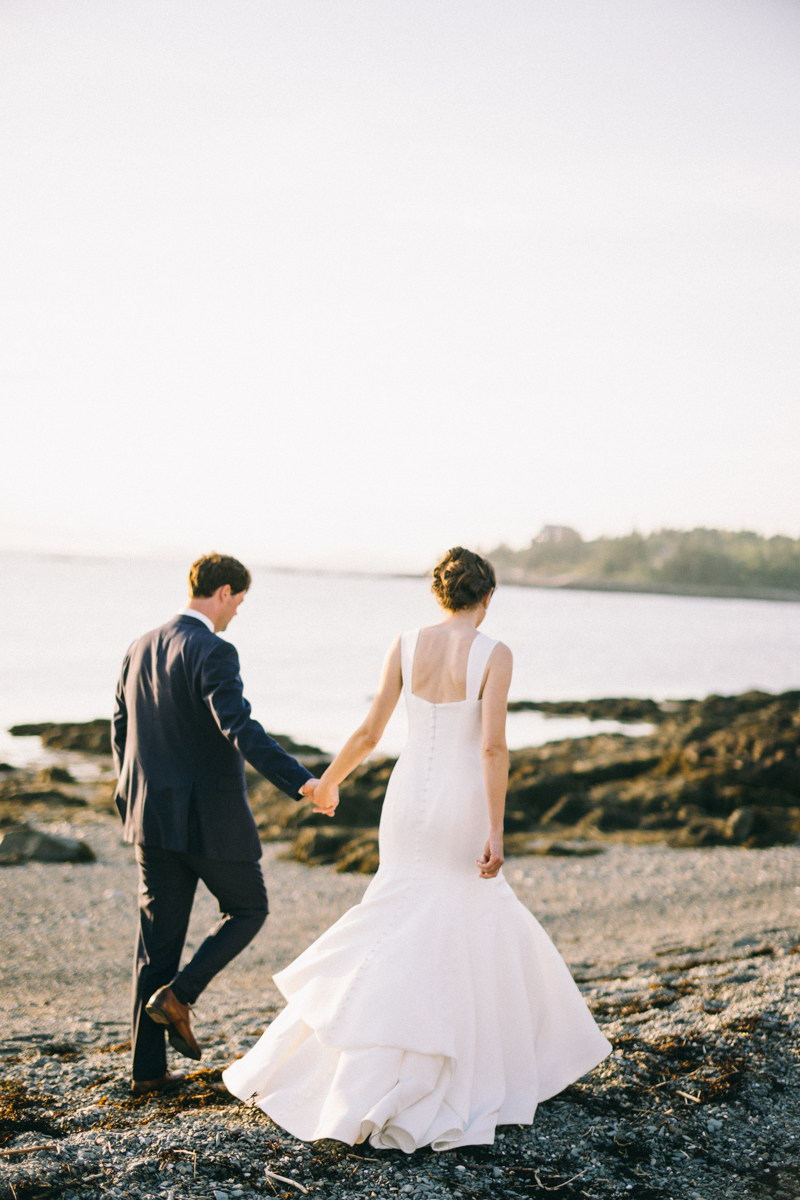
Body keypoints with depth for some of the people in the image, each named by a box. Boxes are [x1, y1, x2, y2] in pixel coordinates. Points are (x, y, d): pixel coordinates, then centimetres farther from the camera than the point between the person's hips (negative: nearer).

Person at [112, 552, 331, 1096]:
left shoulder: (141, 649, 9)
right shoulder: (213, 652, -16)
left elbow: (121, 732, 16)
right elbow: (240, 728, -29)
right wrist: (300, 780, -36)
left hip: (153, 815, 7)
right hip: (210, 816, -7)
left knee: (158, 938, 11)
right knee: (248, 910, 15)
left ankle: (148, 1068, 14)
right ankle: (177, 995, -1)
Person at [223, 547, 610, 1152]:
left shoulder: (406, 645, -1)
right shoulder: (494, 655, -11)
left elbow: (369, 731, -1)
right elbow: (493, 746, -17)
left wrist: (330, 778, 16)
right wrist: (496, 831, -16)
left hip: (407, 800, 4)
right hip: (462, 808, -4)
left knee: (405, 934, 18)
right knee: (461, 938, 10)